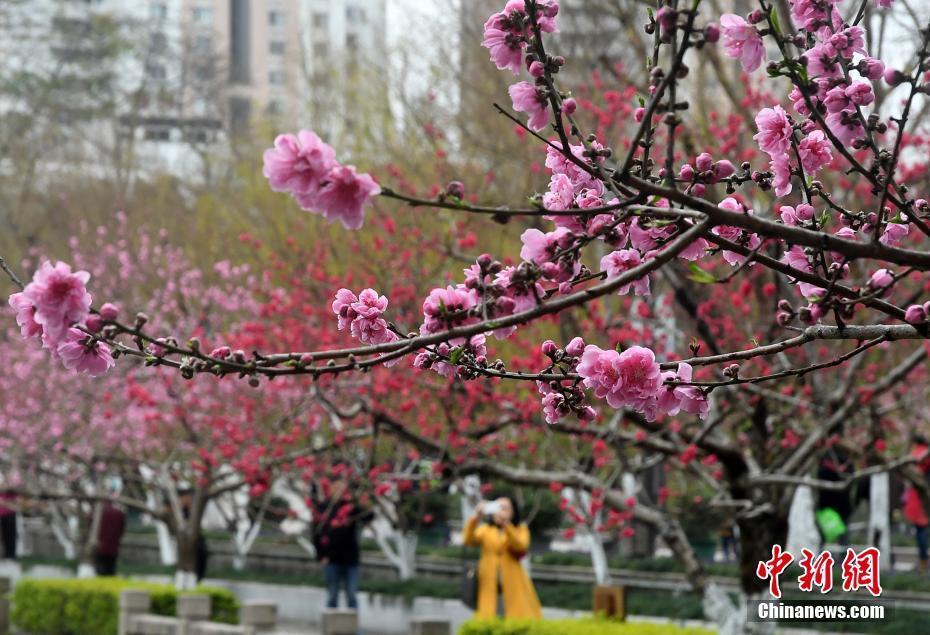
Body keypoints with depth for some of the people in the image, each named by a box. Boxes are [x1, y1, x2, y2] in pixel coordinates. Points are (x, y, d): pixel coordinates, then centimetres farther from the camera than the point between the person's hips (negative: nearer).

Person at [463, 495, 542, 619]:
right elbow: (469, 541, -7)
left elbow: (521, 547, -13)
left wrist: (506, 524, -23)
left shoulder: (520, 529, 9)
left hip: (513, 587, -1)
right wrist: (475, 519, -22)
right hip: (489, 586, 1)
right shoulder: (486, 530, 12)